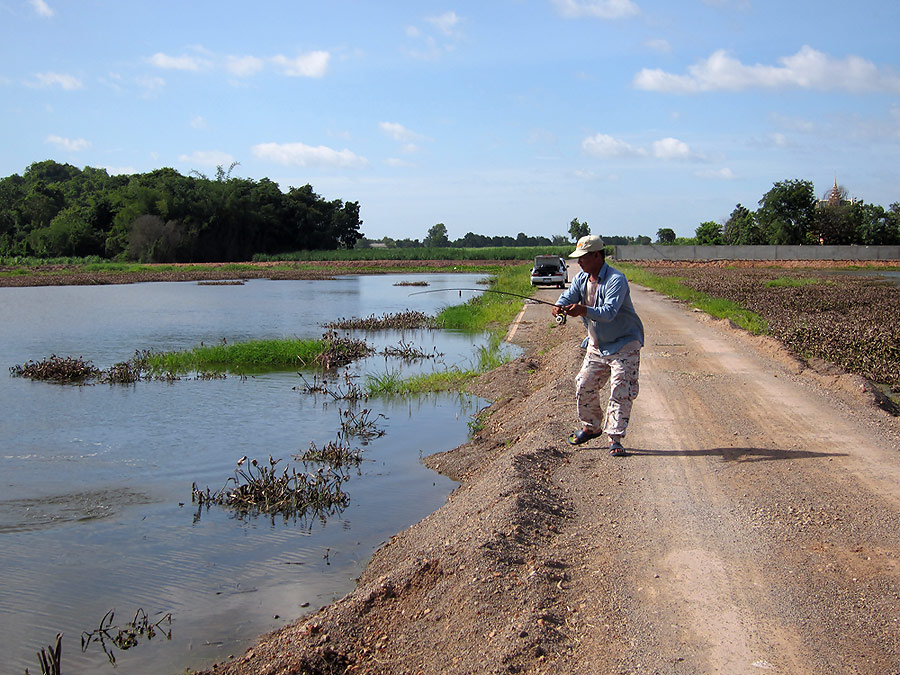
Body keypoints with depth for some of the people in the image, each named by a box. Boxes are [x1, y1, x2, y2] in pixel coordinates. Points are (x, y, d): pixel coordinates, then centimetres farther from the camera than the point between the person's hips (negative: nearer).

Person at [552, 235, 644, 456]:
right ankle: (591, 427, 30)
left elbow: (609, 312, -35)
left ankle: (615, 438, -5)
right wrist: (559, 306, -33)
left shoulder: (616, 280, -23)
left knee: (620, 391, -11)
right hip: (597, 345, 8)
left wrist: (584, 311, -51)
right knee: (584, 387, 9)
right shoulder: (582, 278, 3)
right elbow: (569, 295, -8)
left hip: (624, 345, -8)